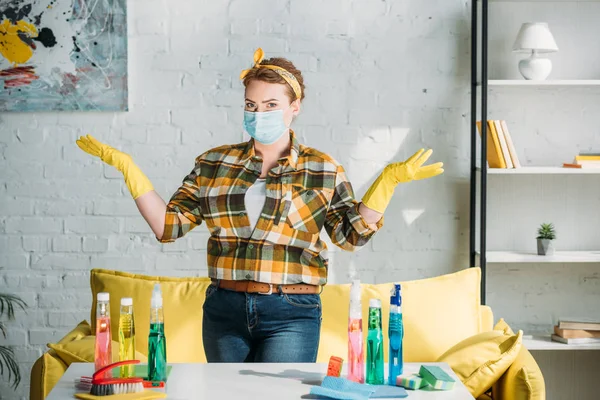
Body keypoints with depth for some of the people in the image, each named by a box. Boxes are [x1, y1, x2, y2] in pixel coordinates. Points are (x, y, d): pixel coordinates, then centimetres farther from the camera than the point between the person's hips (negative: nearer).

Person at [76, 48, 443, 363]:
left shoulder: (321, 169, 1)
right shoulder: (214, 163, 6)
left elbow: (352, 235, -5)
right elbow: (168, 225, 3)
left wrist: (388, 180, -16)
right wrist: (126, 166, -2)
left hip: (290, 316, -3)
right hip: (224, 310, 3)